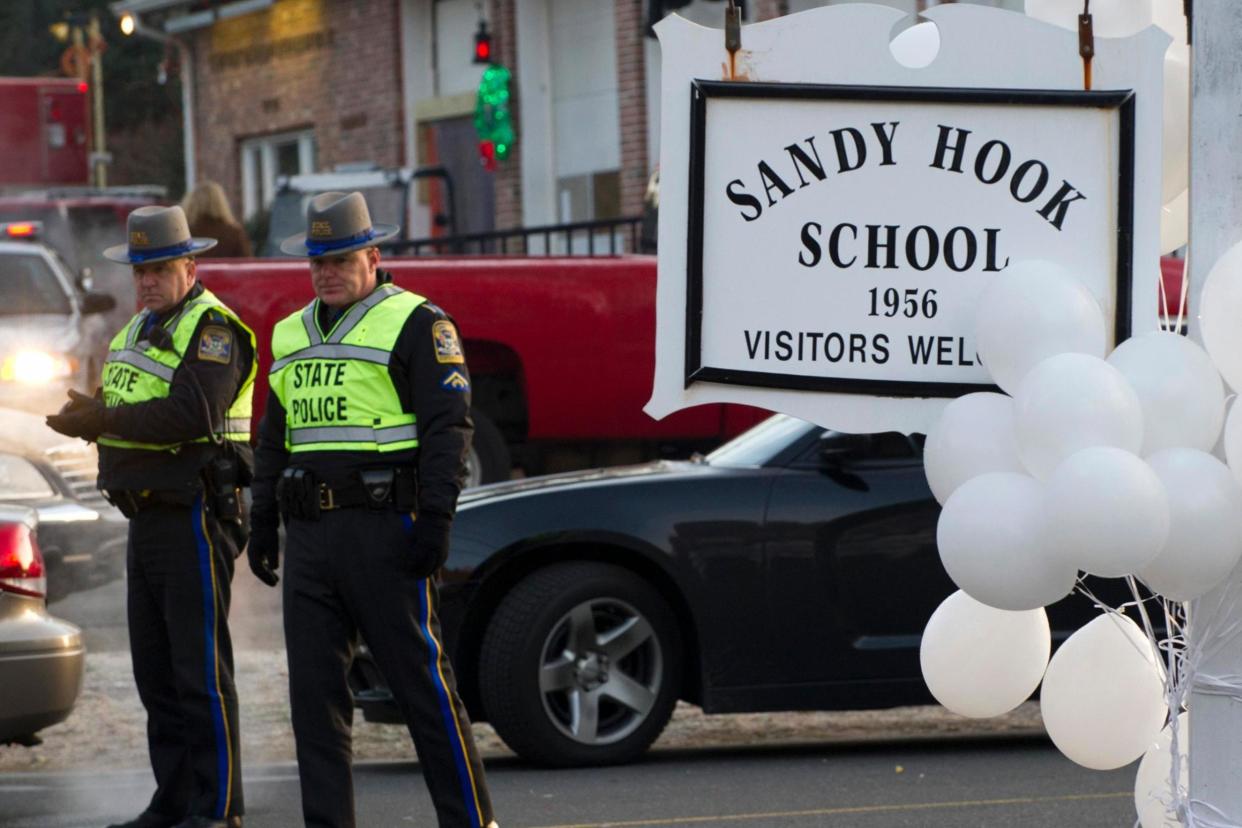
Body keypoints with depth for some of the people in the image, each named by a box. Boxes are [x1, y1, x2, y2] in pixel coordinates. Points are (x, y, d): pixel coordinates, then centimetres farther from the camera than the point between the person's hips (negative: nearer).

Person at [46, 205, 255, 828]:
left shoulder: (211, 328, -11)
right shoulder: (138, 331, 18)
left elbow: (192, 413, -25)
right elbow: (124, 412, 14)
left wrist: (106, 420, -20)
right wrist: (90, 419, -9)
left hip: (195, 519, -9)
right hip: (147, 519, 9)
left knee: (200, 666, -8)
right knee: (155, 667, 11)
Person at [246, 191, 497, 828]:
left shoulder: (414, 324, -4)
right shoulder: (293, 335, 18)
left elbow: (448, 428, -9)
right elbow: (274, 437, 24)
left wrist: (435, 520, -17)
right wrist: (262, 523, 18)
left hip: (384, 529, -7)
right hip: (309, 535, 7)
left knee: (421, 679, -4)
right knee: (313, 686, 3)